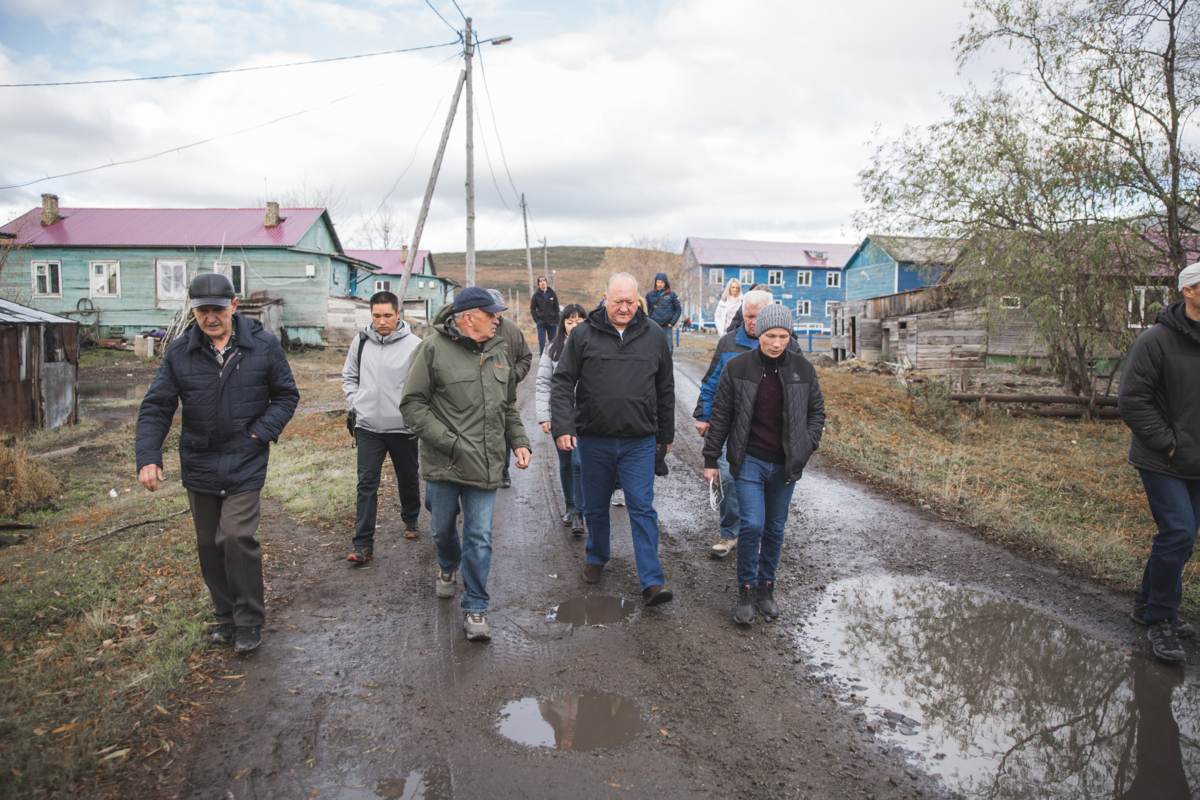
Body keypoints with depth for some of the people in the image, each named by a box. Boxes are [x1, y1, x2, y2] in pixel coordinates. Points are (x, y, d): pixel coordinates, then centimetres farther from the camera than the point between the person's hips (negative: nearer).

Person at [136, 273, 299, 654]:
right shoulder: (179, 352, 0)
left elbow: (286, 395, 6)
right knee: (209, 545, 11)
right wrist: (148, 457, -13)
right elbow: (156, 407, 1)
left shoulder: (263, 346, -4)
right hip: (199, 464, 3)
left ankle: (249, 621, 3)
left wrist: (262, 432, -9)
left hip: (245, 463, -3)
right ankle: (226, 617, 29)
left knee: (236, 536, -15)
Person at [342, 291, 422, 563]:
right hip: (368, 427, 2)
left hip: (403, 428, -2)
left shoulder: (413, 345, -9)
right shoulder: (361, 341, 3)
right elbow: (349, 376, 16)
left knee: (408, 479, 17)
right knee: (367, 483, -2)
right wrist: (355, 403, 3)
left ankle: (410, 520, 42)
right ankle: (363, 544, 1)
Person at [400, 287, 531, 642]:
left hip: (485, 465, 3)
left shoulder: (498, 350, 11)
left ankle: (475, 608, 13)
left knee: (480, 538, 1)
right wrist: (448, 442, -16)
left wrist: (519, 441, 9)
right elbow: (412, 404, -9)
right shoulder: (433, 349, -7)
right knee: (443, 529, 17)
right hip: (444, 464, -3)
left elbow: (509, 405, 21)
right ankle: (448, 566, 50)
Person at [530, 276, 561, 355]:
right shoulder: (536, 295, 2)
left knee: (553, 341, 5)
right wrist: (536, 320, -5)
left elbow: (557, 308, 7)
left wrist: (556, 320, -1)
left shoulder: (552, 294, 5)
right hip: (541, 323, -1)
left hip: (552, 322, 1)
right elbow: (532, 308, 5)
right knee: (541, 341, -3)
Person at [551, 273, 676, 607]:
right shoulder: (583, 334, -1)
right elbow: (562, 382, -1)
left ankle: (652, 582, -1)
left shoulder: (653, 336, 4)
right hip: (594, 440, 1)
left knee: (642, 508, -3)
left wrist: (665, 434, 14)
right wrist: (563, 426, -12)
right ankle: (596, 557, 39)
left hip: (639, 441, 0)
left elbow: (665, 389, 12)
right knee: (595, 507, 16)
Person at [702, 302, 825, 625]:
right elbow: (720, 416, 1)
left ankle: (766, 587, 28)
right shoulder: (737, 367, -5)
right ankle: (746, 591, 8)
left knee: (775, 528, 10)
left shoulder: (802, 368, 0)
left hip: (785, 464, 2)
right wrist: (710, 459, 1)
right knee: (752, 525, -10)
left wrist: (807, 446, -2)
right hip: (750, 460, -2)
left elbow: (816, 411, 12)